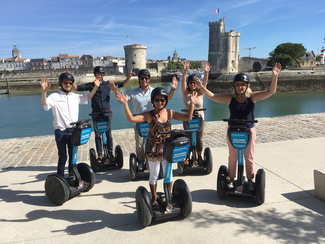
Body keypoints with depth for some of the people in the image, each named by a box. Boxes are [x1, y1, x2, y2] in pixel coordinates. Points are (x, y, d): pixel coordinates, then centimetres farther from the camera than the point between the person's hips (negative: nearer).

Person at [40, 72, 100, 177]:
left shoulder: (75, 96, 9)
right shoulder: (55, 96, -5)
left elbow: (88, 97, 11)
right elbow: (44, 103, -20)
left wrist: (95, 87, -4)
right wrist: (44, 91, -38)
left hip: (73, 130, 4)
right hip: (61, 131, -4)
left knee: (73, 155, 14)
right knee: (62, 156, 3)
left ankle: (72, 175, 29)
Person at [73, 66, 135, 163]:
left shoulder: (108, 84, 3)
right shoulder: (91, 85, 2)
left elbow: (122, 84, 0)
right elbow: (77, 88, -2)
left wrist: (129, 76, -13)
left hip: (107, 112, 0)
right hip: (96, 113, 0)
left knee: (109, 134, 7)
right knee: (97, 135, 7)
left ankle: (110, 153, 20)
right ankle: (100, 155, 18)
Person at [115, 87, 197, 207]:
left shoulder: (170, 113, -3)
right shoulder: (149, 115, -13)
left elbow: (188, 117, -1)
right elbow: (131, 118, -23)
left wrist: (192, 103, -8)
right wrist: (125, 104, -32)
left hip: (167, 150, 3)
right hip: (153, 151, -3)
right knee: (154, 175, 15)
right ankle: (154, 198, 35)